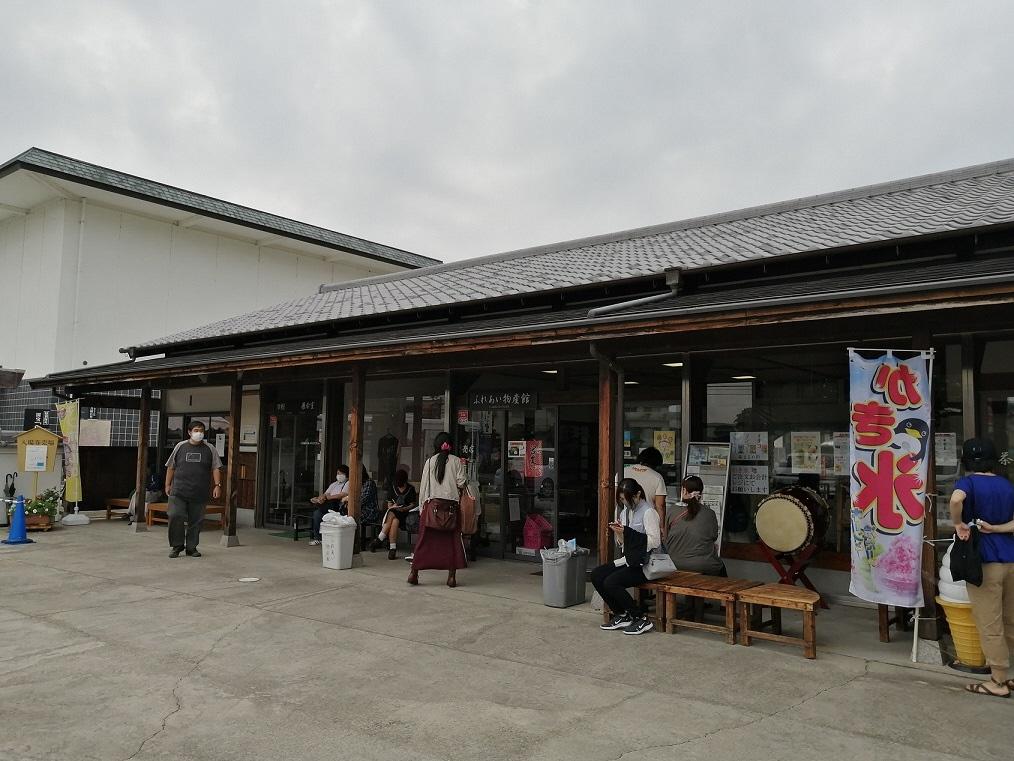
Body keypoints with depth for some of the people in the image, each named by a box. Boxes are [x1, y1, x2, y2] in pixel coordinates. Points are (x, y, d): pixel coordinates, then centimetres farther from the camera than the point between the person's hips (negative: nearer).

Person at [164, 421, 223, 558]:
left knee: (196, 521, 3)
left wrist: (217, 485, -4)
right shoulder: (180, 446, 9)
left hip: (199, 494, 0)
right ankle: (177, 546, 5)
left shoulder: (209, 449, 7)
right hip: (178, 491, 0)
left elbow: (216, 468, 6)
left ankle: (191, 548, 16)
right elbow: (171, 467, 15)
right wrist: (168, 484, 11)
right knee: (175, 516, -11)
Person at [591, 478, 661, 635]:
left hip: (645, 563, -8)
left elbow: (655, 541, -20)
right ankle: (621, 616, 4)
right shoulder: (625, 511, 11)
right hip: (630, 560, 8)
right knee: (596, 575, -7)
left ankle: (642, 620, -9)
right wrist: (619, 533, -7)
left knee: (611, 582, -23)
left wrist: (628, 532, -23)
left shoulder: (648, 512, -12)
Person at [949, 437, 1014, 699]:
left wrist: (958, 524, -17)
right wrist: (993, 528, -5)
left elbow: (956, 499, -32)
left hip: (986, 562, -6)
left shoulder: (968, 482, -8)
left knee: (990, 626, 3)